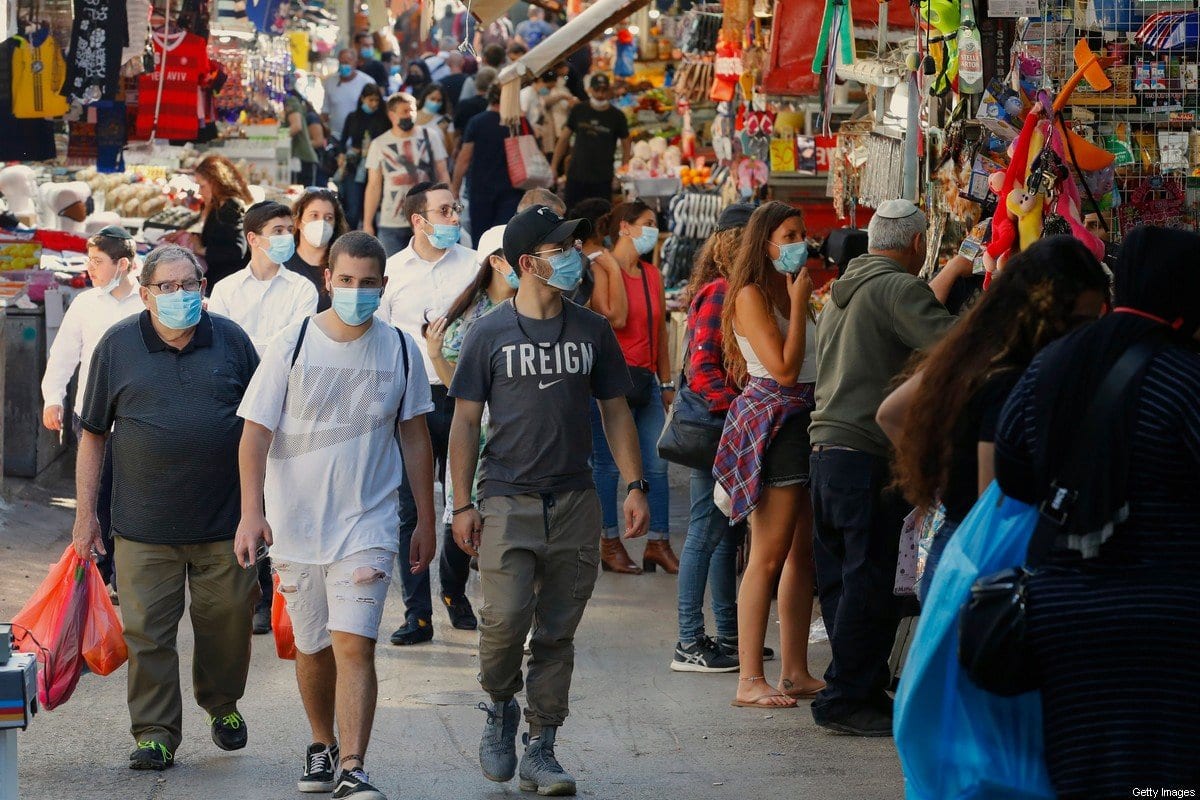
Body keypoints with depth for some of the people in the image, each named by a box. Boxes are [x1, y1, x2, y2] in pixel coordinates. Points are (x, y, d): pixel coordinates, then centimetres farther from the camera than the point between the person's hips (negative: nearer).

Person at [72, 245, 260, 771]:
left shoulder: (231, 341, 5)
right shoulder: (118, 346, 2)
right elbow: (93, 434, 7)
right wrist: (85, 513, 3)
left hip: (224, 520, 1)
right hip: (144, 525, -1)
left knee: (228, 621, 7)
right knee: (148, 631, -3)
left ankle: (222, 704, 32)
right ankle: (155, 733, 6)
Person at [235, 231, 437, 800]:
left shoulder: (400, 350, 1)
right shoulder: (293, 346, -4)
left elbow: (415, 438, 11)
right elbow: (255, 432, -4)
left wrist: (426, 522, 12)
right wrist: (251, 512, -15)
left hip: (368, 523, -1)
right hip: (296, 524, 1)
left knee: (355, 645, -14)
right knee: (312, 648, 13)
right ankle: (322, 748, 34)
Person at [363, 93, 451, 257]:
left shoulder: (430, 138, 4)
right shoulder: (379, 145, 4)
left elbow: (443, 175, 6)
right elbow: (374, 186, 6)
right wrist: (367, 224, 2)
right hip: (391, 225, 0)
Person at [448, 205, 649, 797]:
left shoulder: (591, 331, 9)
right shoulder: (490, 334, 0)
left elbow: (615, 411, 14)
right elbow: (466, 421, 2)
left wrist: (634, 486, 6)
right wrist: (462, 504, -4)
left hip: (574, 501, 3)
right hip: (508, 499, -3)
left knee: (558, 632, 3)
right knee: (505, 619, -14)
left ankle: (540, 748, 10)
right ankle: (499, 708, 13)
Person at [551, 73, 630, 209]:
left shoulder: (616, 116, -2)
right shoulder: (578, 111, 3)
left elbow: (626, 144, 6)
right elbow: (564, 138, 9)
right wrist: (553, 166, 6)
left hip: (603, 180, -2)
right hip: (576, 176, 2)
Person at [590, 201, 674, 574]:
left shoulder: (652, 274, 15)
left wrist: (666, 382, 18)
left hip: (645, 379, 7)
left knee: (657, 463, 3)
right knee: (608, 463, 1)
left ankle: (658, 543, 8)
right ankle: (609, 544, 8)